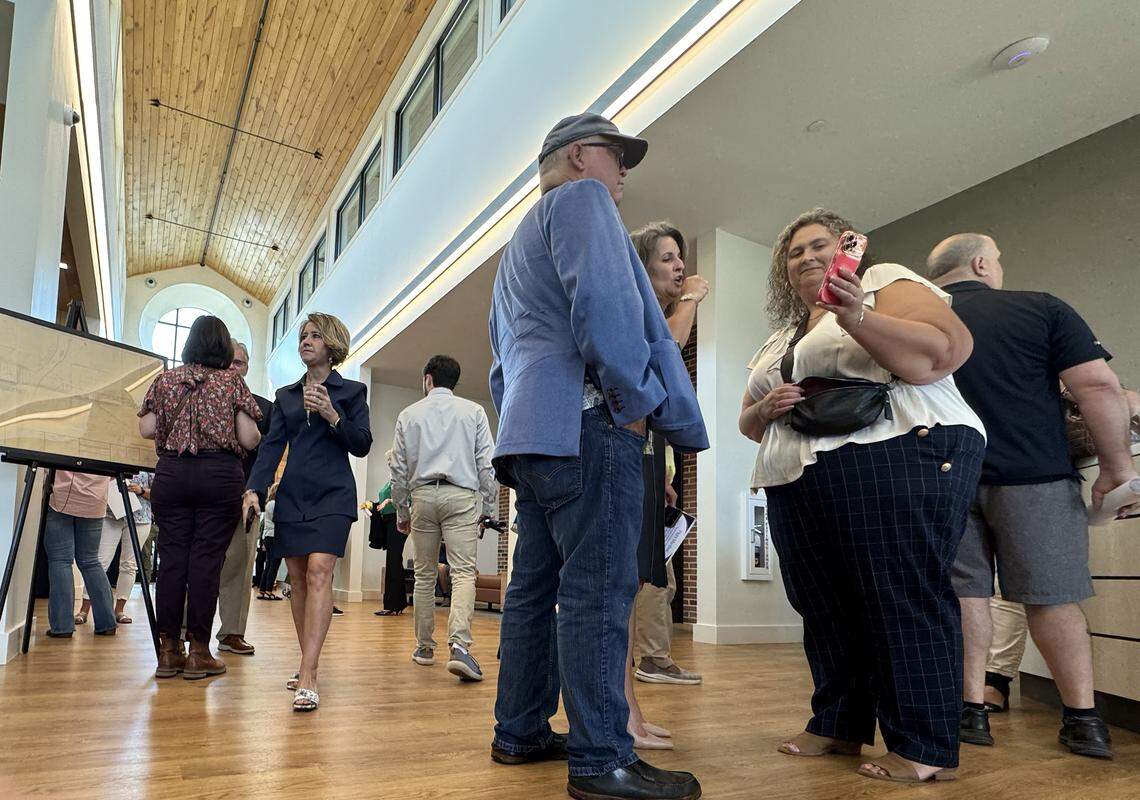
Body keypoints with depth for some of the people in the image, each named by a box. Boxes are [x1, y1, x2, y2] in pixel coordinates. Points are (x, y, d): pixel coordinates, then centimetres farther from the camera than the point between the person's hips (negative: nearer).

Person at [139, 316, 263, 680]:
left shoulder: (166, 380, 8)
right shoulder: (232, 382, 0)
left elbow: (146, 429, 6)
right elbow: (249, 439, -6)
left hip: (171, 473, 3)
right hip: (220, 475, -3)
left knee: (171, 558, 7)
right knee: (206, 560, 0)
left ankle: (169, 651, 13)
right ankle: (198, 653, 6)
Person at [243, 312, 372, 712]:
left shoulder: (351, 391, 6)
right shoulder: (285, 395, 17)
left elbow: (362, 446, -1)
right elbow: (272, 446, 8)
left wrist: (332, 416, -16)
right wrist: (254, 489, -7)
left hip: (332, 493, -4)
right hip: (292, 495, 5)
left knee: (319, 571, -18)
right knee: (297, 578, 5)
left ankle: (308, 675, -23)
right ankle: (307, 661, 17)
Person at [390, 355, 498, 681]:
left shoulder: (409, 414, 11)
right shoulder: (474, 411, 6)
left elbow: (399, 469, 11)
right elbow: (487, 464, 0)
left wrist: (402, 512, 19)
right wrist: (488, 508, 6)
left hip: (423, 495, 2)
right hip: (462, 496, -2)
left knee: (424, 574, 12)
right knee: (463, 572, -8)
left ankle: (424, 647, 19)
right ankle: (459, 646, -24)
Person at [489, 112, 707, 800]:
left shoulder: (520, 243, 31)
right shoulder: (581, 198, 2)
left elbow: (504, 360, 29)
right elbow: (603, 300, -18)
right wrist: (637, 401, -13)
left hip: (530, 432, 10)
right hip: (586, 422, -10)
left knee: (536, 586, 12)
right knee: (599, 589, -9)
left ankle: (521, 732, 20)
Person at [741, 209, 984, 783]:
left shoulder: (885, 284, 5)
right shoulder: (779, 338, 25)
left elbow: (947, 349, -11)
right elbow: (748, 420, 26)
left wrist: (857, 317, -21)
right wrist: (767, 409, 3)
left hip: (896, 456, -7)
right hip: (800, 484, 7)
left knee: (904, 597, -7)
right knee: (825, 606, 9)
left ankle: (925, 748, 3)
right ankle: (837, 726, 23)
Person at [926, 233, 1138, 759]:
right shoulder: (1039, 309, -1)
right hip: (1032, 477, -1)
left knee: (964, 594, 6)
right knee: (1051, 596, 7)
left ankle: (972, 711, 8)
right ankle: (1083, 720, 14)